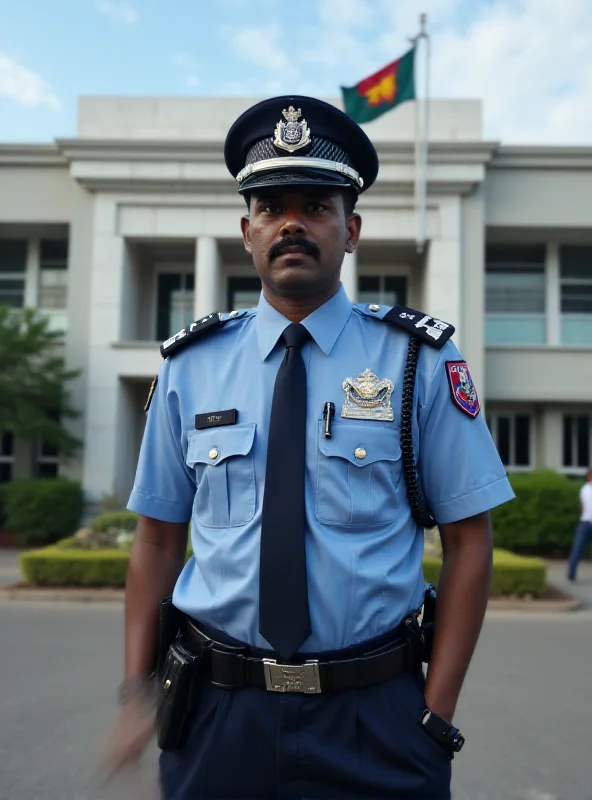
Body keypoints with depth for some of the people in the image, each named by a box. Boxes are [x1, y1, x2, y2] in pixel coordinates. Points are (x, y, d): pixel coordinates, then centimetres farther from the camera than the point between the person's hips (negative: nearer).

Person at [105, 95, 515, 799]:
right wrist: (137, 694, -2)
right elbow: (157, 537, 3)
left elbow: (468, 541, -5)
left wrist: (435, 715, -9)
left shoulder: (420, 360, -5)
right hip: (215, 714, 2)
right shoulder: (190, 367, -1)